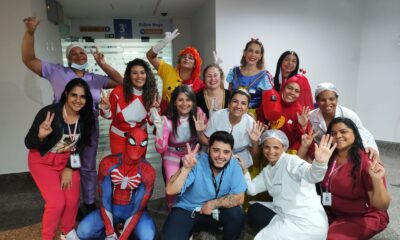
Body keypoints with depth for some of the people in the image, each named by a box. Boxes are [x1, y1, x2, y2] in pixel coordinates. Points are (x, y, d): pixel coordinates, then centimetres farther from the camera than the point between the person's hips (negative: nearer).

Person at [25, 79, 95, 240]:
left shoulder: (86, 118, -13)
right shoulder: (49, 112, -26)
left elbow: (80, 146, -2)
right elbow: (28, 143, -19)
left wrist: (69, 169, -6)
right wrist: (41, 136, -39)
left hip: (67, 160, 4)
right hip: (42, 160, -3)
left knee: (72, 200, -1)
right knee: (57, 202, -12)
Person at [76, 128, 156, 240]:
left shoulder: (148, 172, -20)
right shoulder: (108, 163, -17)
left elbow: (139, 209, -17)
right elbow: (104, 201, -14)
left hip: (132, 209, -1)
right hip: (111, 209, 2)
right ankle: (113, 231, 7)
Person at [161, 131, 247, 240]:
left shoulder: (234, 165, -14)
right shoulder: (196, 162, -22)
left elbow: (239, 198, -14)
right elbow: (170, 190, -30)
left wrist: (212, 204, -18)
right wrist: (186, 168, -43)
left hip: (215, 211, 2)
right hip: (186, 209, -2)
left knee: (237, 214, -25)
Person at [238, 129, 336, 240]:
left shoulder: (291, 161, -15)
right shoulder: (267, 170, 10)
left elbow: (311, 175, -35)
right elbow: (251, 189, 8)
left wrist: (319, 163, -57)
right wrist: (244, 170, -6)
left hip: (308, 223, -8)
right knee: (254, 210, 8)